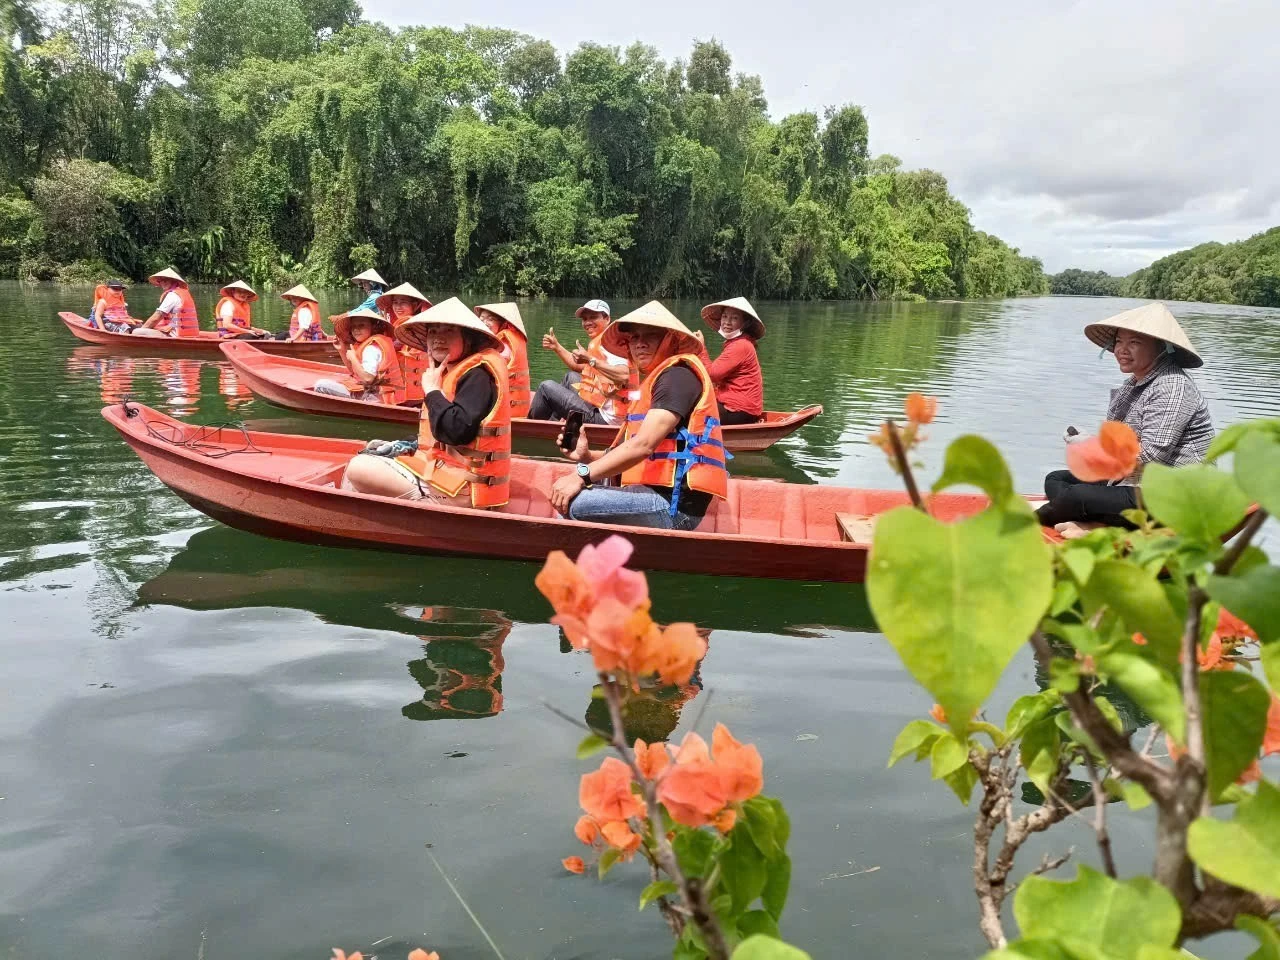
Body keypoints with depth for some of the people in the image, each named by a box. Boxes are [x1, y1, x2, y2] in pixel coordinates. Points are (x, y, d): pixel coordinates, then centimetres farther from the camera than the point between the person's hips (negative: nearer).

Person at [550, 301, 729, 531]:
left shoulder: (679, 373, -8)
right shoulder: (657, 379, 23)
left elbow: (644, 444, -21)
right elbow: (637, 453, 17)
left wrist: (582, 475, -23)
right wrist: (588, 456, 2)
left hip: (674, 504, -11)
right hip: (662, 496, 11)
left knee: (574, 503, -26)